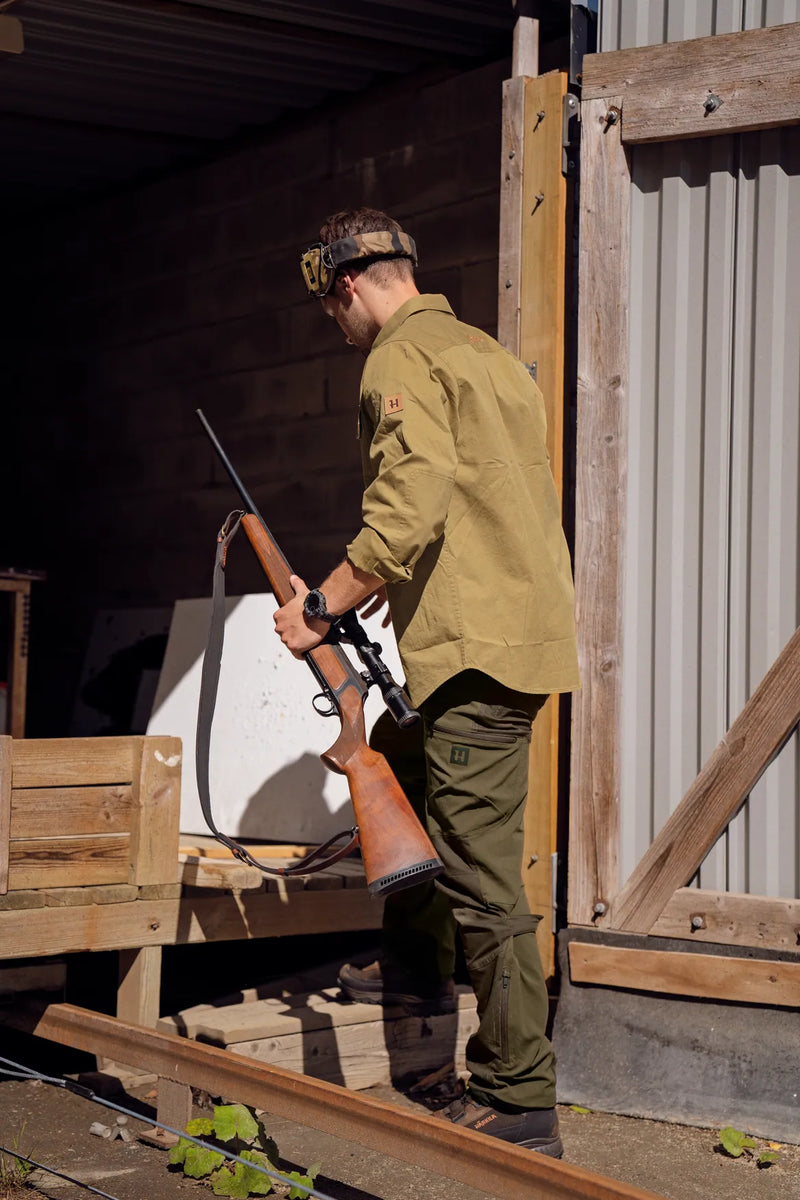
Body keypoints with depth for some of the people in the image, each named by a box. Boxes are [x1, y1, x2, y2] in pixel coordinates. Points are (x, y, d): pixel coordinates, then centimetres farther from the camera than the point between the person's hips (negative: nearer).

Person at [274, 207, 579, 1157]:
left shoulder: (401, 360, -9)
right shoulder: (484, 351, 21)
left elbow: (413, 503, -23)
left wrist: (324, 603, -15)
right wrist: (394, 586, 29)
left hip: (479, 645, -10)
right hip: (524, 621, 10)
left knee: (478, 867, -8)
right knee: (398, 760, 28)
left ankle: (519, 1105, -5)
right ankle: (414, 967, 38)